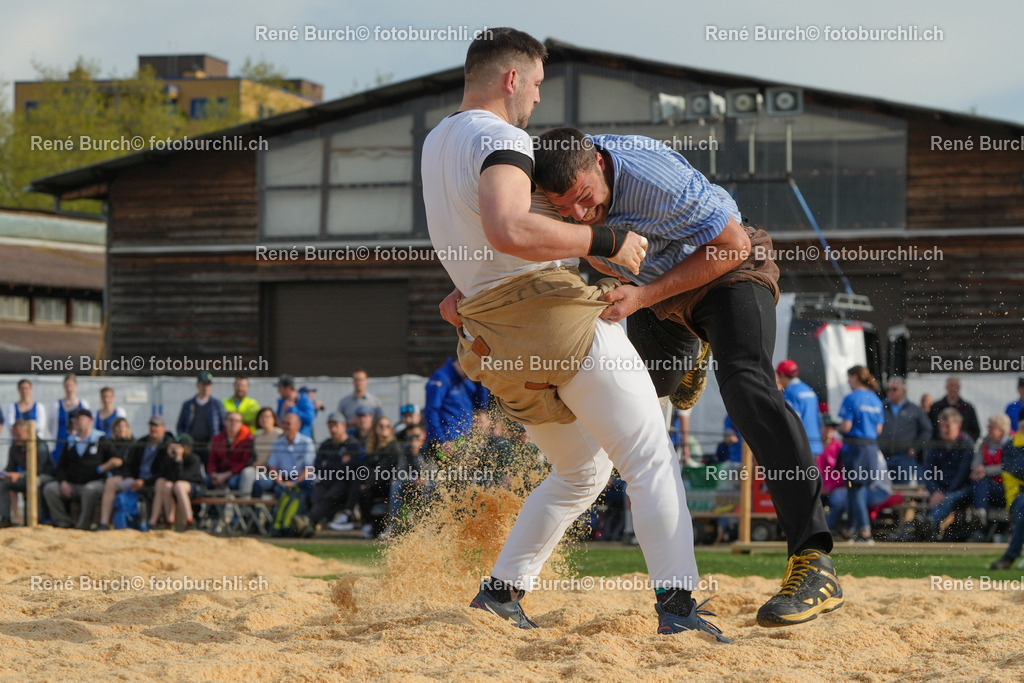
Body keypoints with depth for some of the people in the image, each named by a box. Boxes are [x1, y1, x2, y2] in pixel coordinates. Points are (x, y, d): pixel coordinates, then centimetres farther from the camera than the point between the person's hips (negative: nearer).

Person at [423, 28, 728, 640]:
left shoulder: (436, 143, 18)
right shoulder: (500, 138, -11)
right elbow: (509, 230, -29)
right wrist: (605, 242, -23)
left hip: (491, 342, 9)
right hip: (556, 314, -9)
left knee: (581, 473, 23)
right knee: (652, 462, -8)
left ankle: (500, 591, 17)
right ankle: (677, 602, -21)